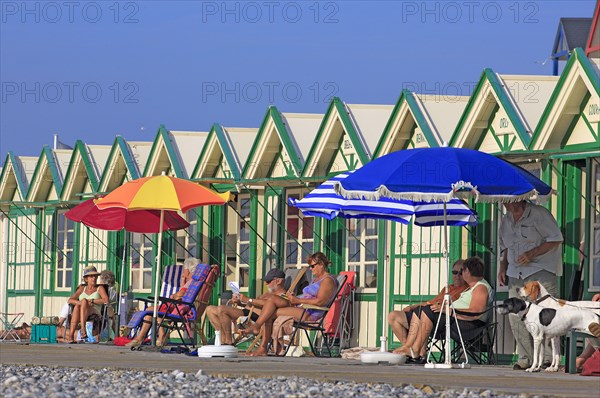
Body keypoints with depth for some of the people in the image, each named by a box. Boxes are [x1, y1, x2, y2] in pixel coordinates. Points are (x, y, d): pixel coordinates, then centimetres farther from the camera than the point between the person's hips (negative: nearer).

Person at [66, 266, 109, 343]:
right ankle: (71, 336, -51)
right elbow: (70, 300, 9)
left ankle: (83, 330, -53)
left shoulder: (100, 288, 15)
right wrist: (83, 303, -10)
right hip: (80, 315, 2)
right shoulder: (82, 288, 23)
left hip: (94, 313, -2)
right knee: (77, 306, -35)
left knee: (84, 300, -33)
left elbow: (106, 300, -4)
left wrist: (91, 300, -10)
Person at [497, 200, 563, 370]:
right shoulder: (506, 220, 16)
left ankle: (549, 358, -11)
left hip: (541, 271, -7)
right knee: (516, 316, 0)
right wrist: (503, 267, 14)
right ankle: (525, 358, 7)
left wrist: (532, 254, -16)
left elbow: (556, 239, -8)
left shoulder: (539, 214, -6)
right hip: (515, 273, 7)